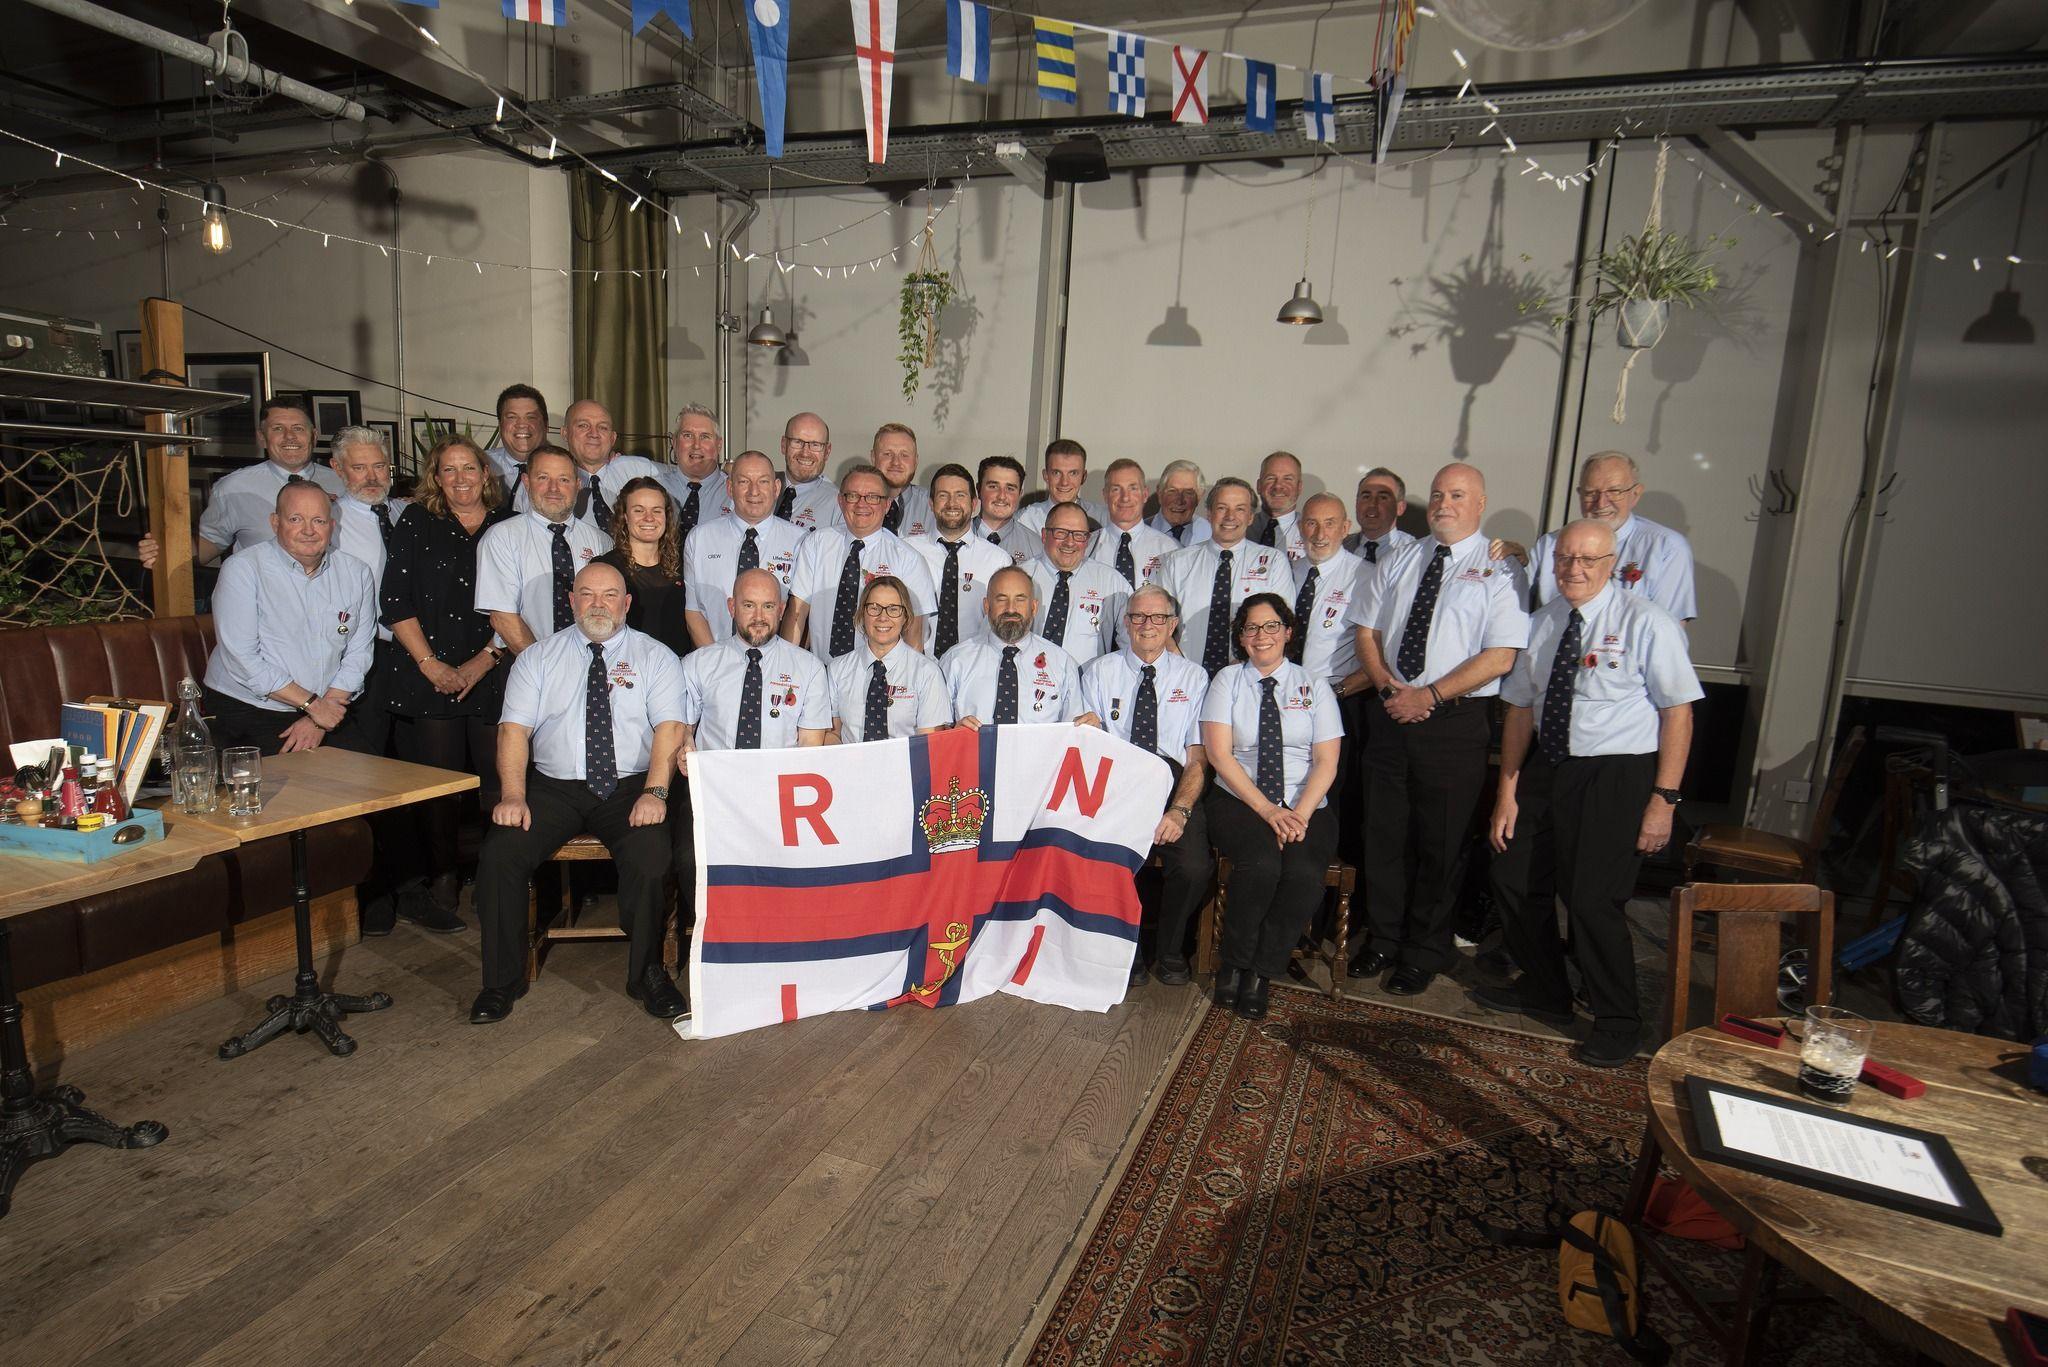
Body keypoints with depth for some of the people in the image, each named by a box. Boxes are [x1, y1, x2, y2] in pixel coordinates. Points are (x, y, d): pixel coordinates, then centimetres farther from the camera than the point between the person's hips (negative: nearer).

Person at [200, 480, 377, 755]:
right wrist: (312, 704, -12)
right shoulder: (242, 569, -4)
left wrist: (318, 721, -6)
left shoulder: (357, 573, 7)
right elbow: (241, 658, -10)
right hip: (247, 714, -3)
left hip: (330, 711, 3)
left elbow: (358, 653, 4)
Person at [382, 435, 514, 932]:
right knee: (438, 787, 0)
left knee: (498, 783, -4)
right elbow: (396, 601, 3)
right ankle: (441, 886, 12)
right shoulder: (416, 522, 8)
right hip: (430, 681, 0)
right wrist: (431, 664, -5)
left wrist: (482, 663, -4)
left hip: (494, 679, 0)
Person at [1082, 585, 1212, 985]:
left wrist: (1180, 810, -13)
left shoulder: (1193, 677, 12)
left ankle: (1169, 951, 6)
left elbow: (1197, 759, 5)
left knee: (1194, 866, -25)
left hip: (1172, 781, 1)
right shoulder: (1099, 672, 12)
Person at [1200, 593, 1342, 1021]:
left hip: (1305, 807, 2)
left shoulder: (1313, 687, 11)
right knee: (1261, 863, -32)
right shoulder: (1227, 681, 7)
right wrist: (1268, 811, -14)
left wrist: (1300, 814, -15)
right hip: (1239, 802, -1)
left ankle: (1261, 973, -12)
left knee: (1304, 871, -30)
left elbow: (1326, 761, 3)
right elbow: (1219, 754, -4)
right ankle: (1234, 965, -9)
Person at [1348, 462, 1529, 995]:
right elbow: (1366, 631, 12)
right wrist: (1387, 685, -6)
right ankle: (1382, 941, 29)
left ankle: (1423, 953, 24)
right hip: (1391, 714, 5)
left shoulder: (1499, 570, -4)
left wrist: (1428, 696, -17)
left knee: (1440, 844, 7)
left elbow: (1500, 656, -13)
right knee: (1383, 836, 11)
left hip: (1454, 725, -4)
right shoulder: (1400, 561, 12)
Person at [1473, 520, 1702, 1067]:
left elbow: (1678, 713, -10)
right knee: (1514, 881, 11)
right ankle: (1545, 991, 35)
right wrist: (1508, 791, 5)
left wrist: (1663, 798, -14)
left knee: (1593, 900, -8)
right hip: (1547, 768, 6)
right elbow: (1520, 708, 8)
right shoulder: (1540, 623, 6)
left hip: (1618, 776, -6)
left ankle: (1619, 1022, 17)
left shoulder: (1646, 622, -10)